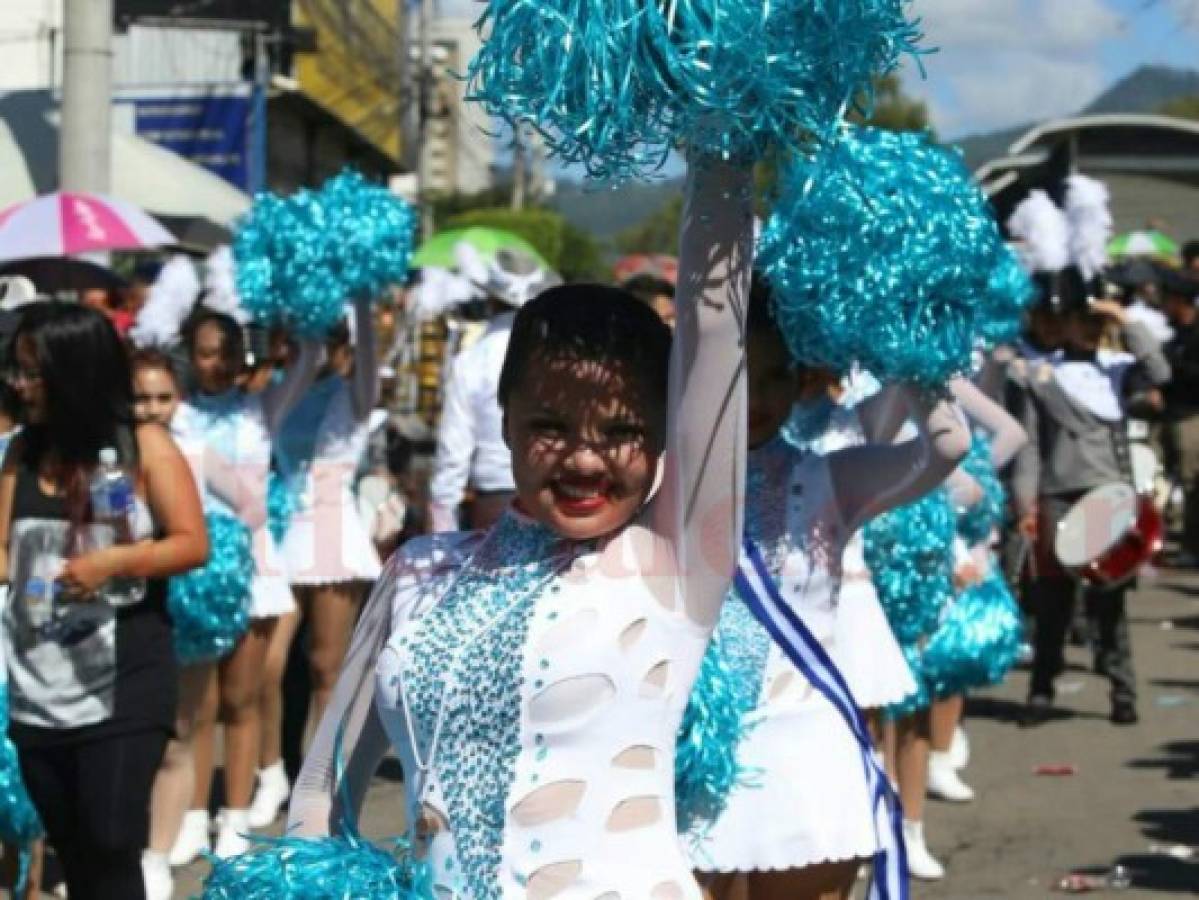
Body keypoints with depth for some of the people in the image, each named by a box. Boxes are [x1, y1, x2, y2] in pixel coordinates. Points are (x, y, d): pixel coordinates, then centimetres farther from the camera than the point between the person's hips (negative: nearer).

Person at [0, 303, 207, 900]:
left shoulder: (144, 446, -4)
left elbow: (193, 544, -7)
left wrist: (112, 562, -18)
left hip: (123, 682, -5)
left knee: (111, 847, -8)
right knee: (72, 851, 13)